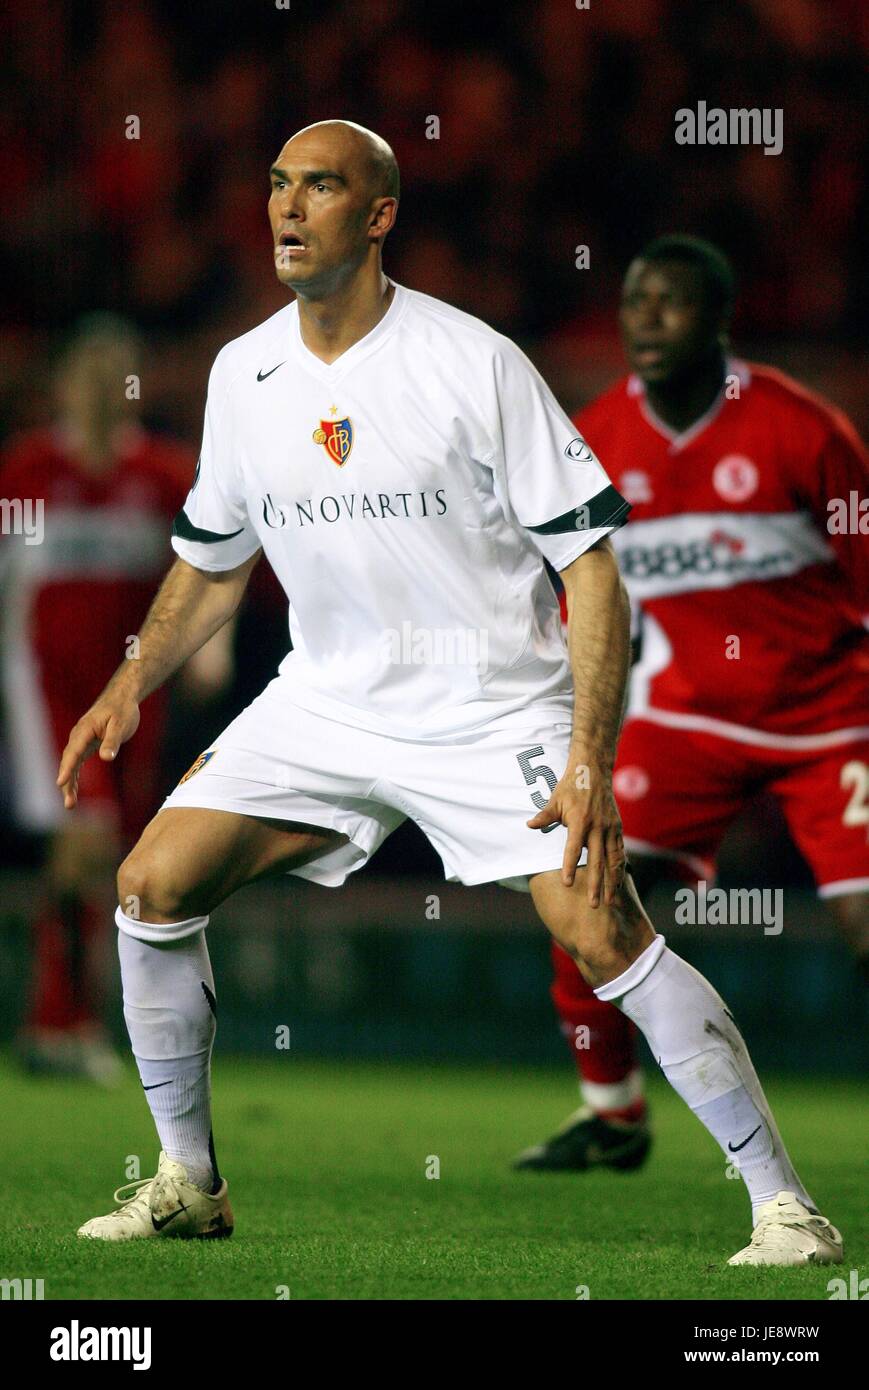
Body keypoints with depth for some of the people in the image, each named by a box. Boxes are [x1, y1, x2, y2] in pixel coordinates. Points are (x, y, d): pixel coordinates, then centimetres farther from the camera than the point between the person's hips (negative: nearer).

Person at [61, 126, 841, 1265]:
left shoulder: (477, 363, -13)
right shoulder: (243, 376, 3)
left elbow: (590, 560, -12)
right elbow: (213, 564, 19)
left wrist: (590, 759, -20)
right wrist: (132, 687, 4)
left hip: (494, 703, -5)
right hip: (326, 699, 5)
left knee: (604, 933, -20)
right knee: (153, 888, -8)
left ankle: (783, 1202, -11)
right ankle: (188, 1182, 9)